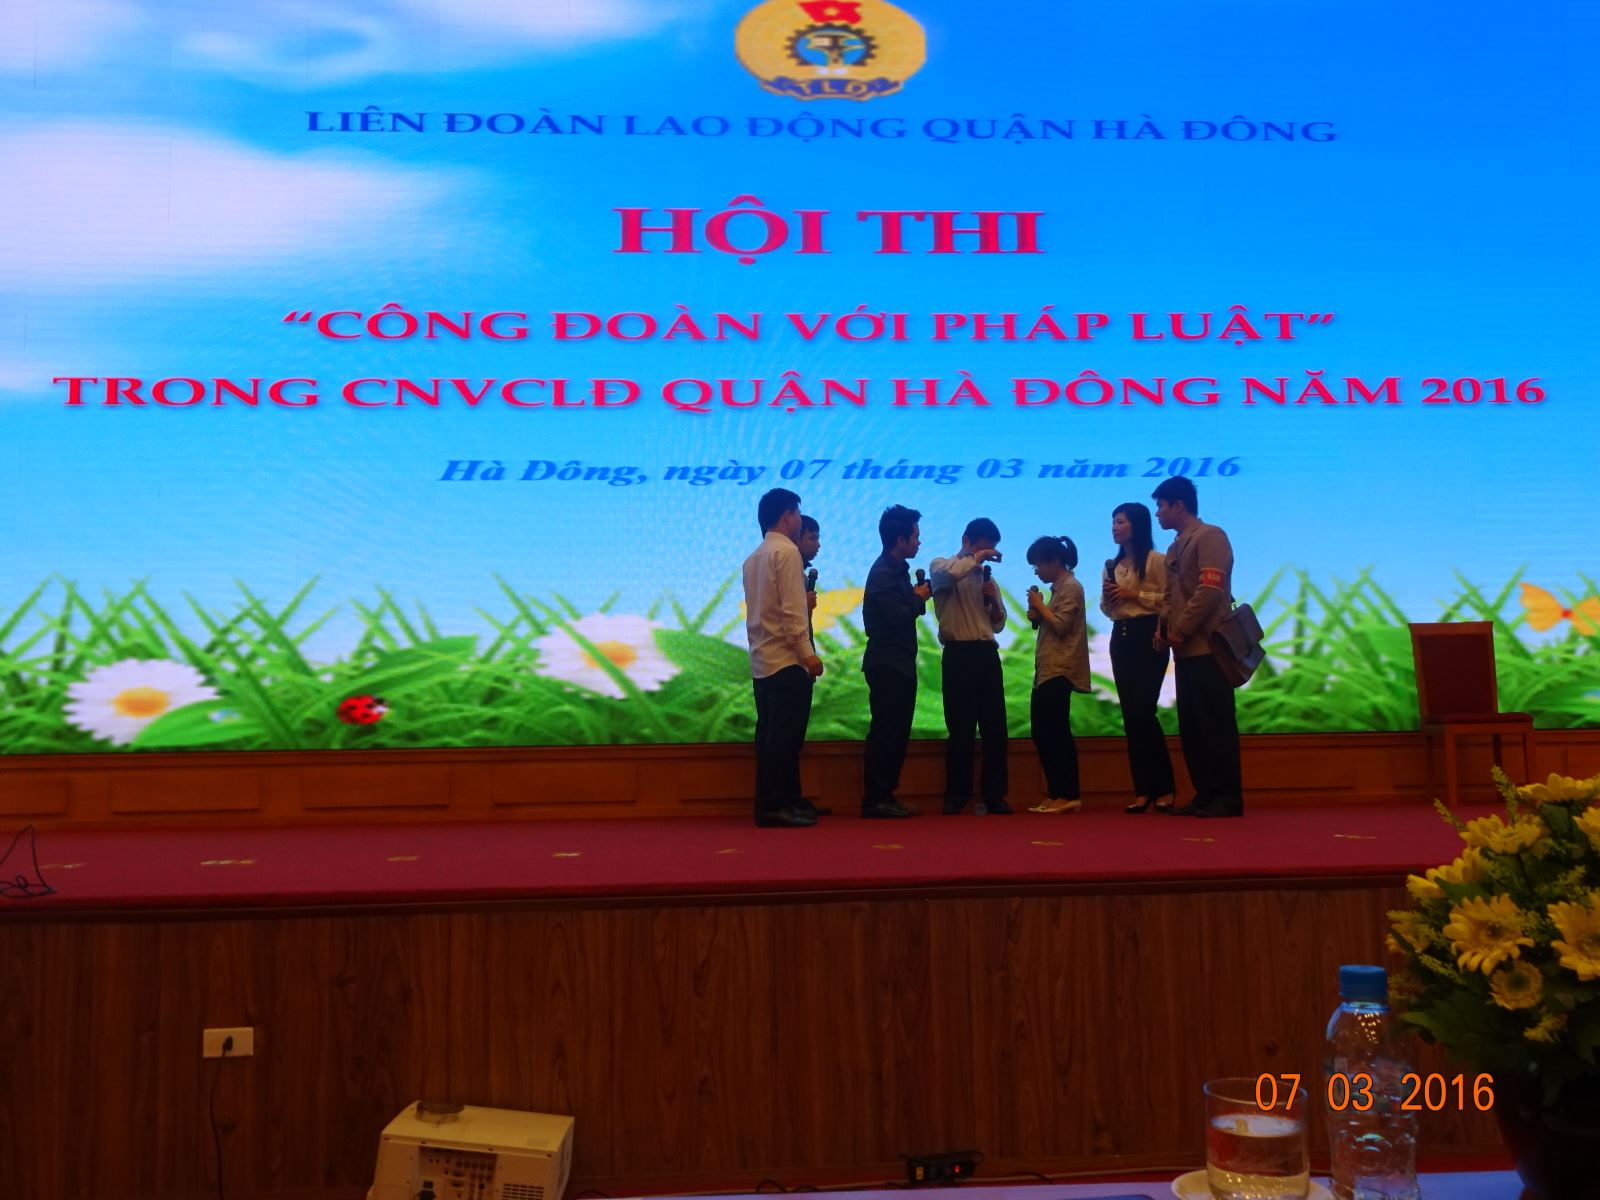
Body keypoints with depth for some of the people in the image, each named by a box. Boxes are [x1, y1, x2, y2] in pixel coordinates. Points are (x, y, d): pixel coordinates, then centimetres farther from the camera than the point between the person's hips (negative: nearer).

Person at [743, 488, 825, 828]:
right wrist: (808, 653, -17)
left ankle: (770, 803, 15)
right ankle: (775, 806, -5)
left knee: (772, 734, 11)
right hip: (786, 659, -9)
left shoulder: (754, 557, 16)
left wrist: (804, 600, 22)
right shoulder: (786, 551, -10)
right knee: (785, 735, -6)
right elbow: (791, 610, -17)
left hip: (762, 660, 9)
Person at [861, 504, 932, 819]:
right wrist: (919, 598, -8)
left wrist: (918, 597, -1)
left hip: (899, 665, 10)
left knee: (896, 733, 12)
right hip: (887, 664, -10)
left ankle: (885, 798, 18)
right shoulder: (883, 573, -15)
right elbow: (896, 617, -23)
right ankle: (874, 801, -1)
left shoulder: (898, 569, 15)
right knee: (885, 733, -6)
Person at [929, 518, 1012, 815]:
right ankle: (956, 795, 7)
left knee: (995, 727, 4)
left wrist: (993, 600, 3)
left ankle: (994, 795, 10)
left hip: (987, 654, 5)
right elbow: (948, 573, -24)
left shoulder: (986, 577, 20)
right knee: (960, 728, -2)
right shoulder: (940, 566, 3)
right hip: (959, 655, -5)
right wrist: (976, 558, -9)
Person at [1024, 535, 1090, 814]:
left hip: (1059, 671, -10)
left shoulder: (1069, 586, -8)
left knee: (1056, 733, -9)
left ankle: (1068, 796, -7)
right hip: (1047, 670, 10)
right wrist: (1036, 614, 5)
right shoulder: (1059, 587, 20)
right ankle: (1056, 795, 11)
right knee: (1043, 733, 8)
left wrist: (1039, 604, -7)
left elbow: (1061, 626, -17)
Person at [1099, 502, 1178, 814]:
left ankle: (1164, 789, -2)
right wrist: (1107, 597, -1)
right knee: (1129, 714, 3)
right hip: (1121, 638, 7)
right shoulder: (1112, 565, 16)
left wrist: (1135, 594, -15)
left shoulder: (1156, 560, -5)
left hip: (1148, 636, -7)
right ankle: (1143, 790, 7)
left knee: (1143, 711, -12)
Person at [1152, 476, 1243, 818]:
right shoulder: (1175, 548, 20)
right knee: (1190, 726, 9)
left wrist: (1180, 631, -15)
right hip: (1186, 650, 9)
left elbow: (1210, 590, -17)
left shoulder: (1210, 536, -7)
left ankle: (1228, 797, -1)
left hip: (1207, 647, -9)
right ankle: (1205, 794, 15)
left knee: (1215, 724, -6)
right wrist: (1163, 628, 4)